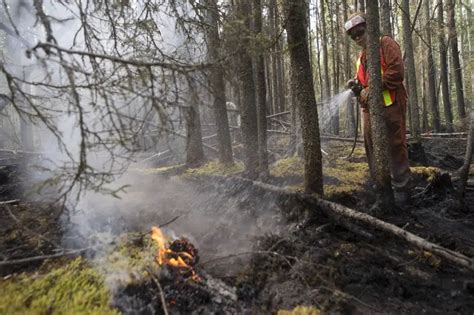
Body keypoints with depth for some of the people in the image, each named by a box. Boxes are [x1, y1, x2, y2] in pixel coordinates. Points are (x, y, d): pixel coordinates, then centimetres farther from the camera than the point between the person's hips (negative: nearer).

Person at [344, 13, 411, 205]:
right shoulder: (361, 55, 22)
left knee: (395, 147, -3)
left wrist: (371, 89, -16)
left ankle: (401, 188, 5)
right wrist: (356, 83, 6)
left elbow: (396, 72, -14)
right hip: (369, 108, 8)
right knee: (372, 148, 10)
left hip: (390, 105, -8)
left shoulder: (386, 44, -1)